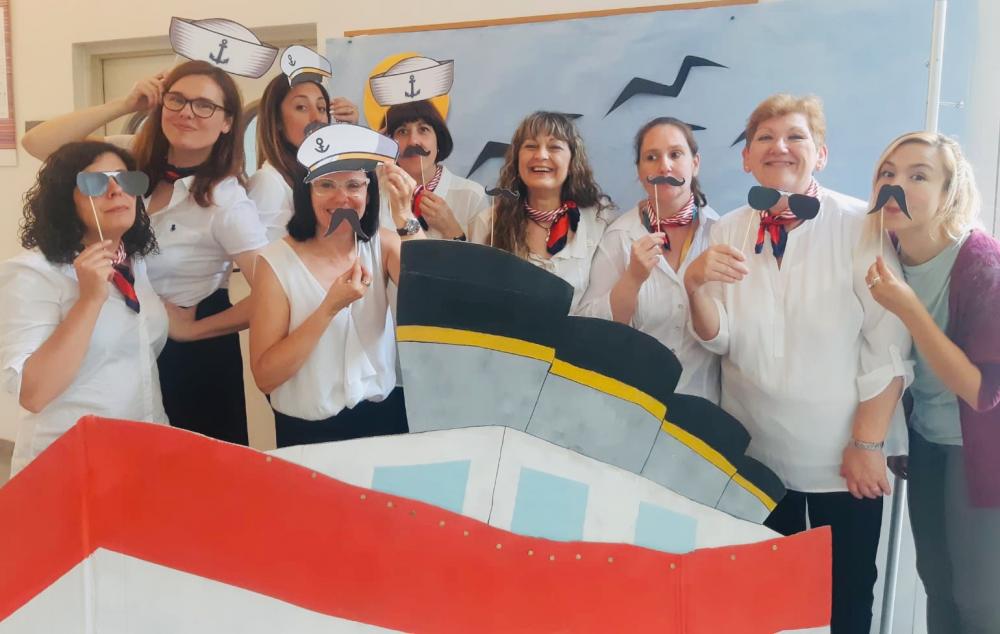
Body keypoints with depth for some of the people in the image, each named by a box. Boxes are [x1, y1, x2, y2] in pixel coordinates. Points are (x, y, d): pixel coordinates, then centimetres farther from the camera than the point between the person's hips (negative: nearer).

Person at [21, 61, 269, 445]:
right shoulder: (133, 156, -4)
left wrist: (190, 330, -17)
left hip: (191, 352, -5)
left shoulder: (226, 201, -22)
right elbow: (36, 144, -9)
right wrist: (125, 105, -16)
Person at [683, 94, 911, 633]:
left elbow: (887, 345, -12)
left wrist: (867, 445, -14)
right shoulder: (728, 231, 0)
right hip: (755, 455, 3)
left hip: (844, 458, -2)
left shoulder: (861, 225, -10)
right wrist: (695, 286, -21)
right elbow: (719, 340, -2)